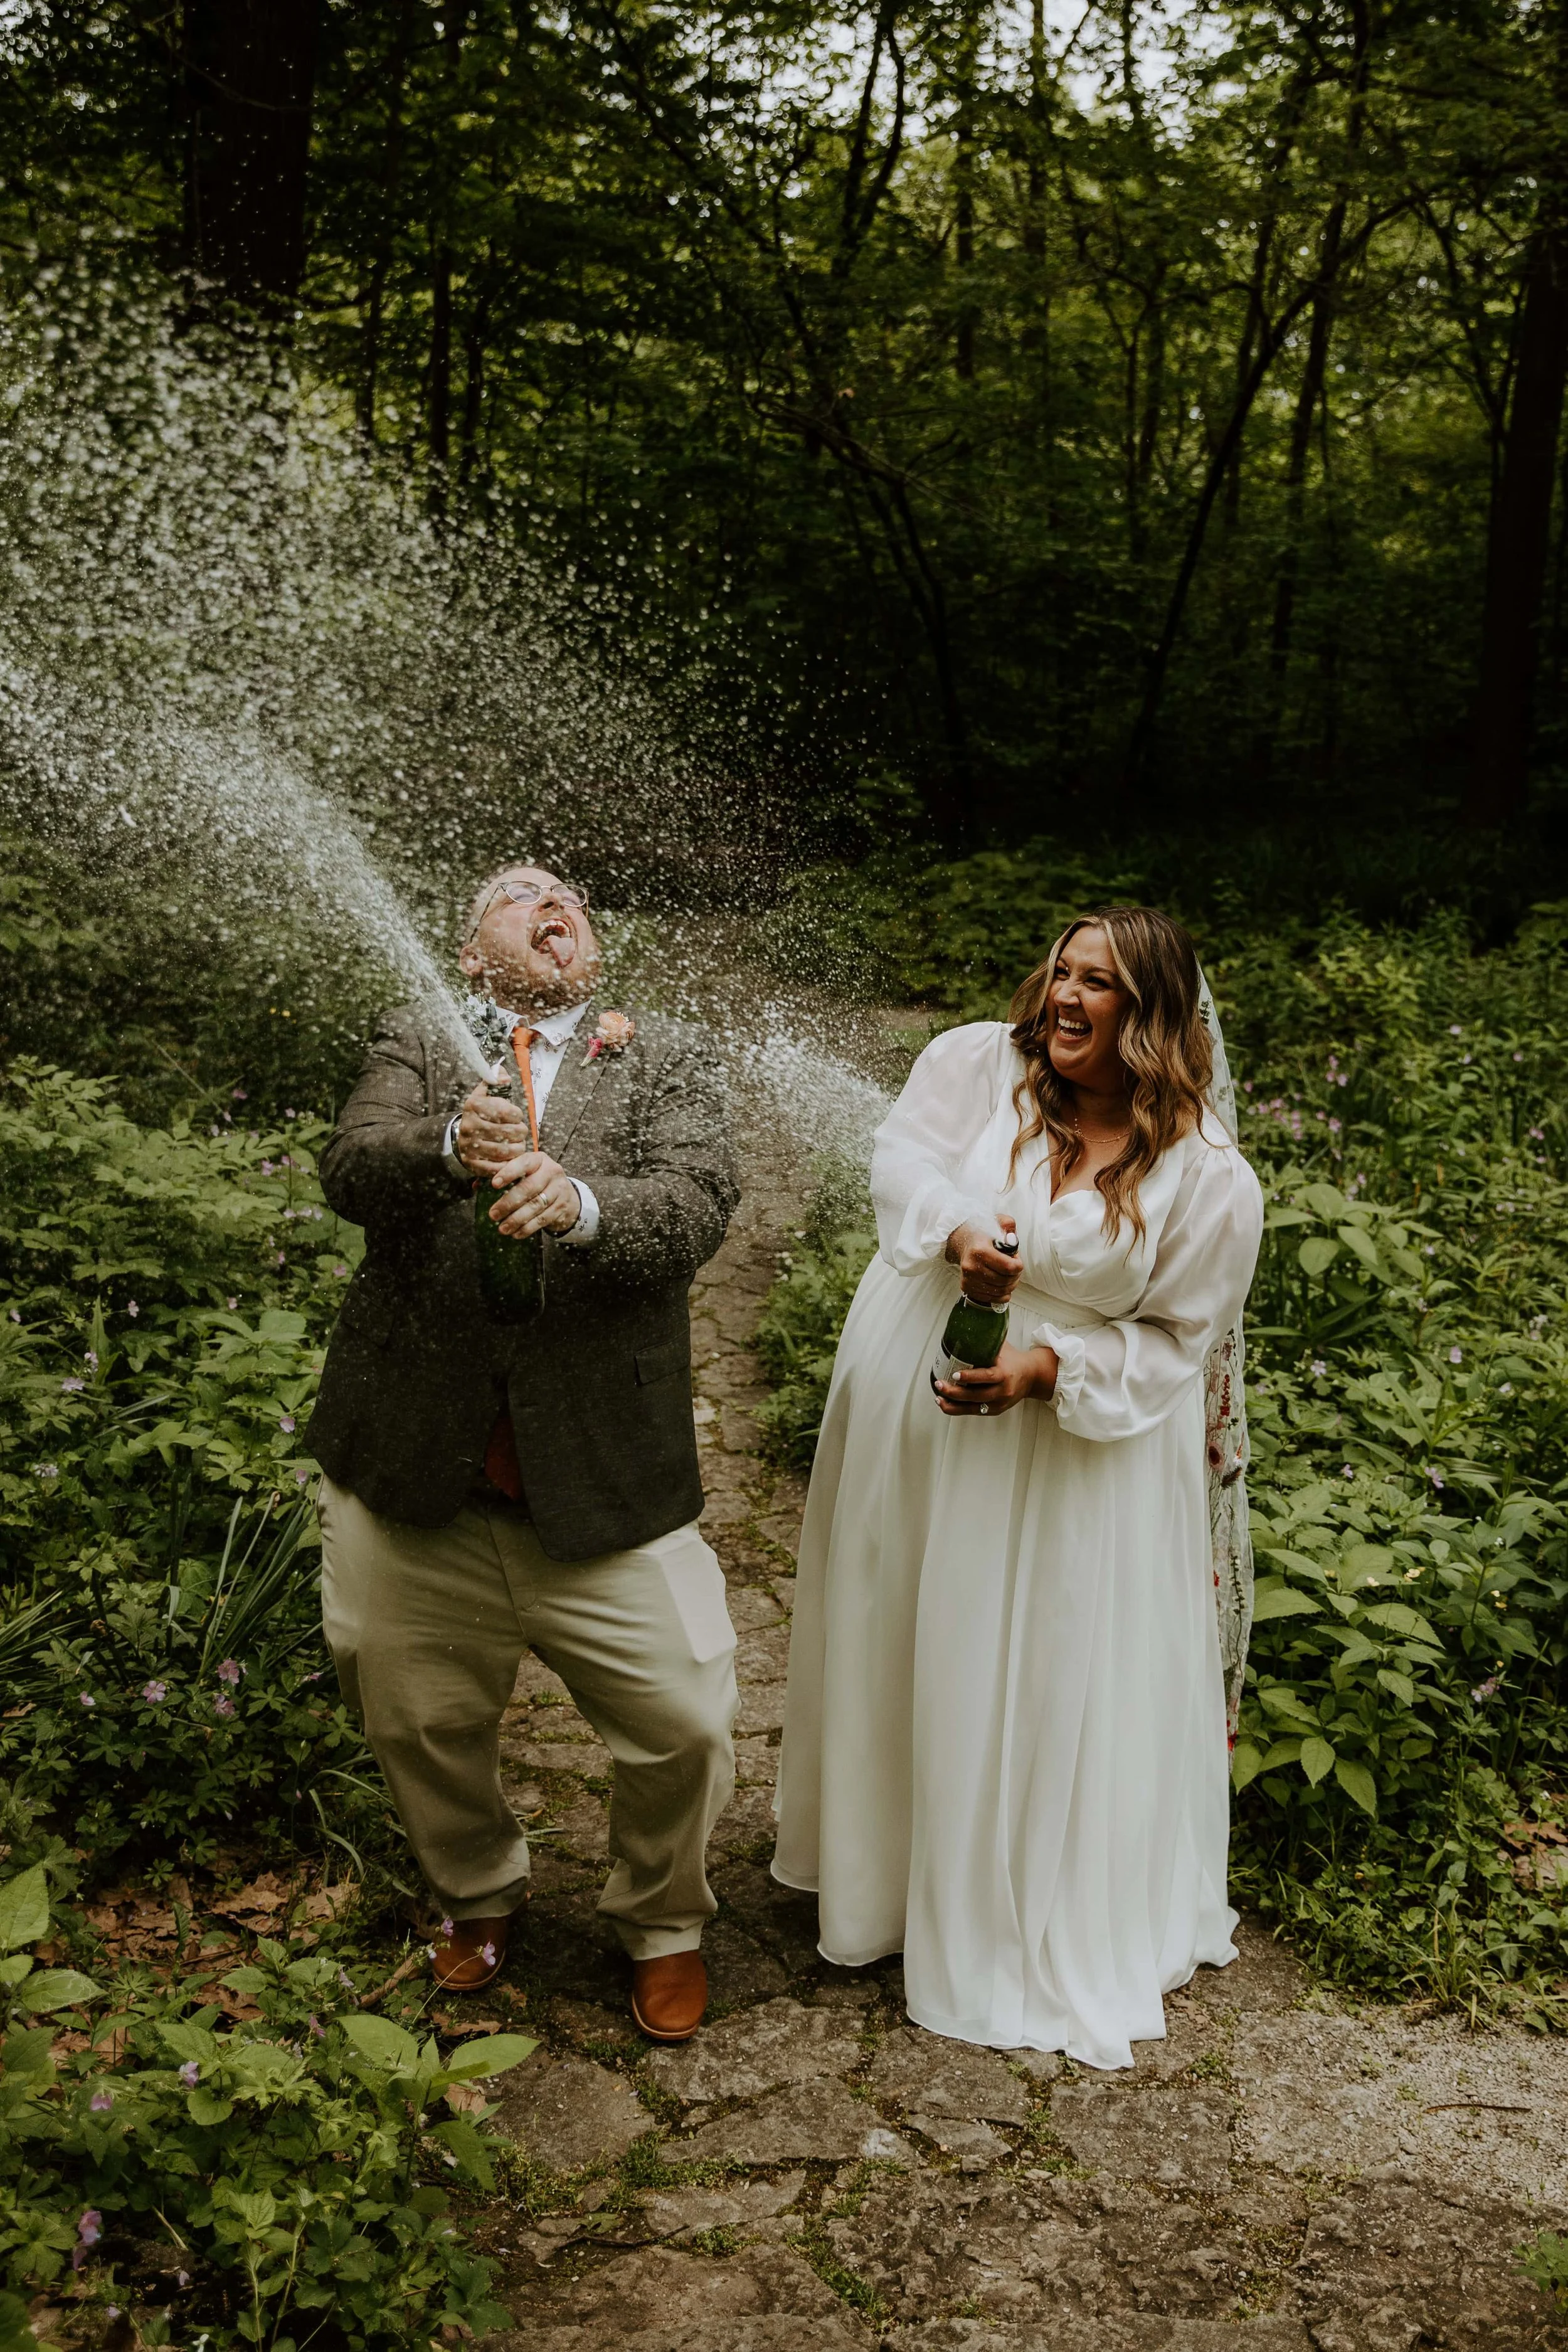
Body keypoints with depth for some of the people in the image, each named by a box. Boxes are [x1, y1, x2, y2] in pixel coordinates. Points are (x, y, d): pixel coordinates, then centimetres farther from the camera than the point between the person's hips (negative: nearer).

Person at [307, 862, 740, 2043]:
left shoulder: (669, 1057, 5)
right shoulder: (415, 1046, 8)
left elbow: (697, 1204, -13)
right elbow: (351, 1169, -11)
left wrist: (578, 1202, -34)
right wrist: (450, 1147, -33)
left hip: (605, 1480, -1)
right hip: (416, 1471, 2)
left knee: (686, 1725, 0)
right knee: (420, 1726, 16)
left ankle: (662, 1921, 32)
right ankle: (480, 1891, 48)